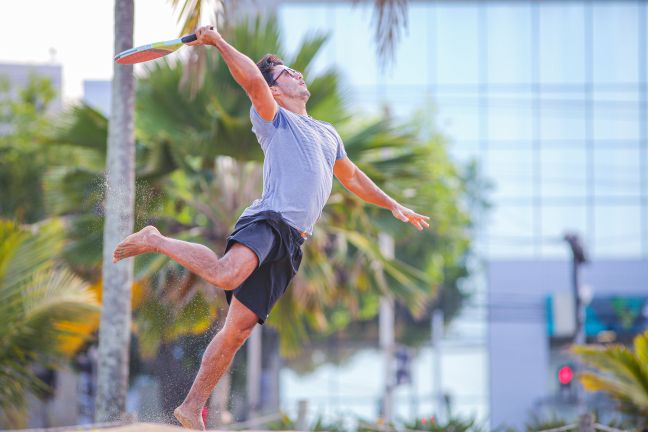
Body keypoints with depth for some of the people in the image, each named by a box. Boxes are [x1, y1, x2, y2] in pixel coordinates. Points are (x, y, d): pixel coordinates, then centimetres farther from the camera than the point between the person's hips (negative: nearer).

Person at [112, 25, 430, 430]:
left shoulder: (328, 133, 31)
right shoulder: (276, 120, 8)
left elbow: (352, 176, 45)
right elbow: (253, 80, -12)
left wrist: (394, 205, 44)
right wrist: (219, 42, -15)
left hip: (290, 242, 7)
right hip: (268, 221, -7)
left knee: (239, 328, -2)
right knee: (226, 274, -37)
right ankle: (156, 241, -15)